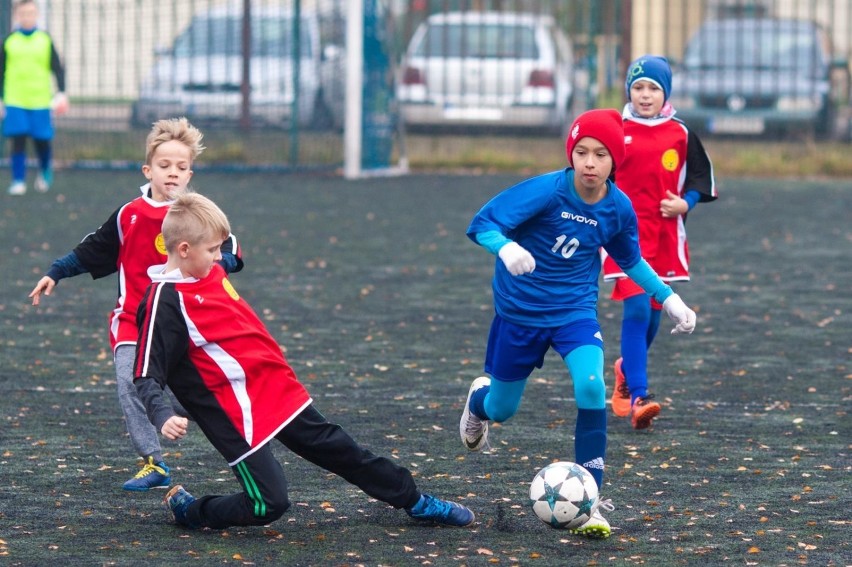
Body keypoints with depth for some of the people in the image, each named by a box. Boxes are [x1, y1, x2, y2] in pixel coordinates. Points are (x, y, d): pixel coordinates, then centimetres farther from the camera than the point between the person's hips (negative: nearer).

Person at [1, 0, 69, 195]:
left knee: (42, 141, 3)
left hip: (40, 100, 0)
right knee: (18, 140, -7)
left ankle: (45, 171, 31)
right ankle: (18, 181, 0)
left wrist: (61, 92, -6)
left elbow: (58, 69, 6)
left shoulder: (45, 40, 4)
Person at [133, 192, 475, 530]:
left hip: (277, 391, 8)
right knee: (268, 504, -10)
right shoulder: (165, 302, -19)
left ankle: (415, 502, 32)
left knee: (337, 449, 18)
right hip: (241, 414, -8)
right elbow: (147, 378, -22)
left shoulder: (211, 274, 7)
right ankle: (187, 510, 12)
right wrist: (163, 417, -39)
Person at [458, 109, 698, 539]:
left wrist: (670, 300, 9)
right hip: (520, 310, -1)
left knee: (591, 386, -26)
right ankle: (478, 401, 55)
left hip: (575, 309, 2)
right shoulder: (547, 191, -23)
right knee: (501, 410, 12)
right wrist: (506, 248, -47)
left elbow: (630, 259, 11)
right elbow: (482, 223, -26)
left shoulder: (619, 208, -10)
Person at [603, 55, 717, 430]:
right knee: (637, 308, -17)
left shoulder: (680, 135, 5)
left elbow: (702, 177, 11)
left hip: (665, 236, 3)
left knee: (653, 313, 12)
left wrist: (685, 203, -6)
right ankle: (638, 398, -21)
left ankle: (627, 371, 40)